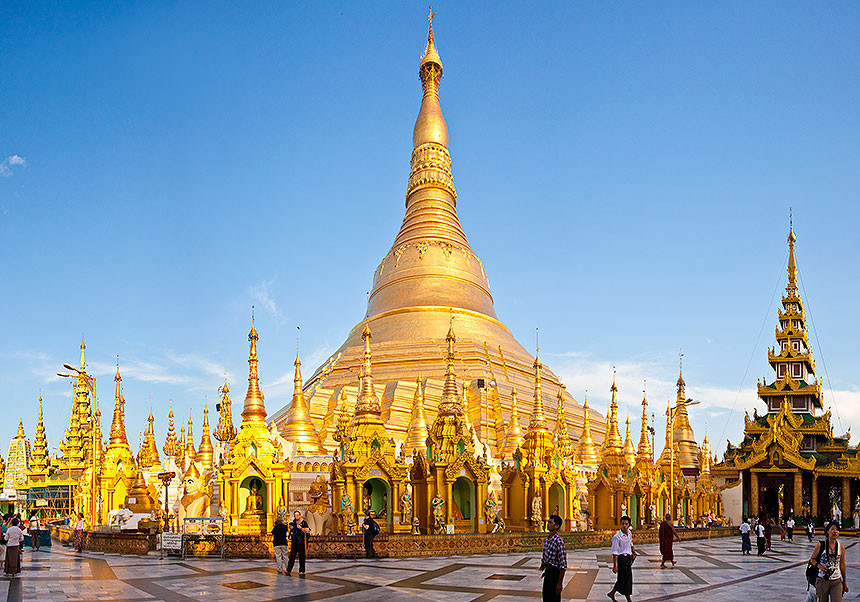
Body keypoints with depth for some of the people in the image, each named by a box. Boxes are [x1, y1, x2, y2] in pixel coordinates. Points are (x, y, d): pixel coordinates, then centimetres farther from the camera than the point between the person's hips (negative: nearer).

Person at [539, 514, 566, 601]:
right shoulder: (546, 540, 5)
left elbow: (563, 565, -21)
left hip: (555, 572, -8)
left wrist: (559, 583, -21)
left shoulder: (558, 542, -21)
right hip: (547, 571, 8)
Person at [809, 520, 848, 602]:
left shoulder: (841, 547, 1)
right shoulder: (820, 545, -4)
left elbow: (842, 564, 10)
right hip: (823, 580, -1)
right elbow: (812, 559, 6)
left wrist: (845, 582, 15)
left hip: (837, 581, 1)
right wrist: (819, 566, -15)